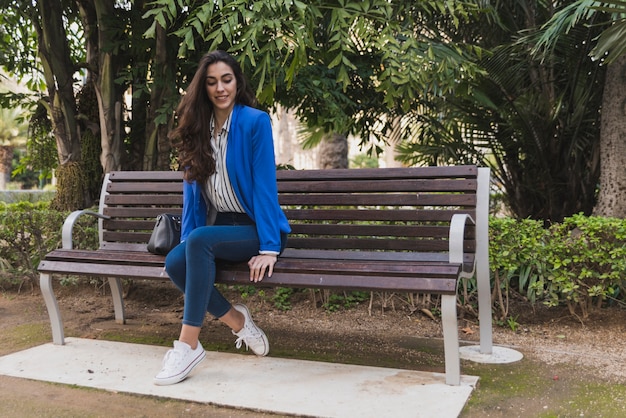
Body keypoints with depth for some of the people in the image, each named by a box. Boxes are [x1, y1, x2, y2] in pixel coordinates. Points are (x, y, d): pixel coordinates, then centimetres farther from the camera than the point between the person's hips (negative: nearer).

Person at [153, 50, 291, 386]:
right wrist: (186, 239, 0)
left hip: (255, 228, -5)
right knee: (175, 262, -23)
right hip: (219, 225, 6)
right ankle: (237, 321, -2)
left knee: (200, 240, -33)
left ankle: (188, 345, -26)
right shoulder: (198, 128, 7)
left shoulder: (255, 122, -10)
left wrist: (269, 247, -20)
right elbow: (192, 186, 9)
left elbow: (265, 185, -15)